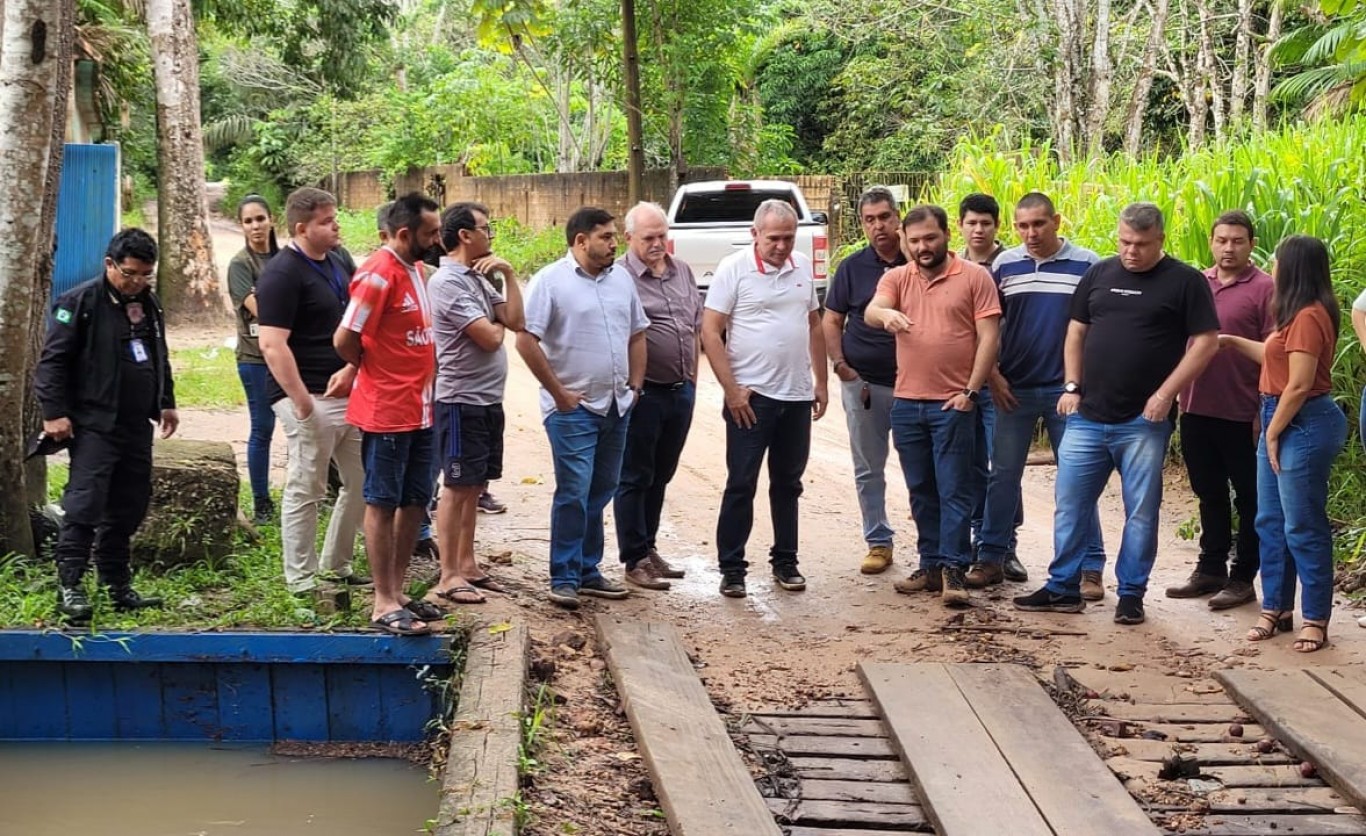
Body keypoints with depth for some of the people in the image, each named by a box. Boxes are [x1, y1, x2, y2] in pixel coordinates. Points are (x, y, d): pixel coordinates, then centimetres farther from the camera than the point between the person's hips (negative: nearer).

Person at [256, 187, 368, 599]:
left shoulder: (338, 260, 12)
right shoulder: (282, 274, -14)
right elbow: (273, 345, -20)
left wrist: (351, 369, -2)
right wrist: (302, 403, -21)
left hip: (348, 392, 9)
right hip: (310, 398, -8)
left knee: (362, 481, 13)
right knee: (306, 490, -1)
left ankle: (338, 565, 28)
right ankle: (301, 582, 9)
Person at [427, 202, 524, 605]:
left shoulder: (477, 279, 13)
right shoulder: (447, 281, -16)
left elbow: (516, 321, 5)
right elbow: (488, 338, -20)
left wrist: (509, 273, -1)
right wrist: (498, 325, 2)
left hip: (489, 400, 9)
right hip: (461, 401, -9)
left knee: (474, 486, 14)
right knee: (456, 487, -3)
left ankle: (467, 564, 22)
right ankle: (448, 576, 2)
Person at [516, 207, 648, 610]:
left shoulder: (621, 279, 11)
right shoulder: (551, 281, -8)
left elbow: (636, 335, 19)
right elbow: (526, 341, -13)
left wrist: (635, 385, 9)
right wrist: (559, 393, -12)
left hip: (617, 406, 7)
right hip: (573, 409, -7)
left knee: (600, 493, 12)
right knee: (574, 493, -9)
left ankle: (588, 570, 21)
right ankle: (564, 579, -3)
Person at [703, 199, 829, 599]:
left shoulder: (803, 267, 8)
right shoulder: (734, 269, -8)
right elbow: (710, 332, -10)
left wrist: (821, 382, 12)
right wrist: (732, 390, -14)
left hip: (797, 396, 5)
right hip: (751, 397, -5)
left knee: (788, 484, 13)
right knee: (741, 485, 0)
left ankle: (785, 562, 23)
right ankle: (731, 569, 7)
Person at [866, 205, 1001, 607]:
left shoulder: (974, 276, -2)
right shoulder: (897, 278, 8)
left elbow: (989, 338, -5)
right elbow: (871, 311, -11)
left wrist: (970, 391, -11)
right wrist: (886, 314, -36)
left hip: (954, 403, -4)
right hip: (907, 403, 4)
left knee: (954, 490, -4)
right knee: (921, 491, 11)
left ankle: (953, 570, -4)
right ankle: (931, 566, 18)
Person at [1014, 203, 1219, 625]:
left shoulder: (1184, 281, -3)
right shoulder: (1099, 274, 10)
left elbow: (1206, 341, -6)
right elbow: (1076, 332, 16)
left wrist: (1167, 392, -13)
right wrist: (1071, 387, 5)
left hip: (1143, 421, -4)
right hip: (1087, 416, 4)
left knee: (1141, 511, 4)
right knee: (1070, 504, 7)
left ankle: (1131, 594, 14)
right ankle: (1063, 589, 17)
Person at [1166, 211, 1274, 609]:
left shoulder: (1264, 289, -8)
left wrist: (1265, 413, -12)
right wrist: (1174, 396, 11)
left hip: (1241, 415, -6)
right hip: (1196, 410, 6)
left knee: (1249, 498, 7)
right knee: (1209, 494, 17)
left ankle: (1243, 578, 15)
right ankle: (1211, 569, 28)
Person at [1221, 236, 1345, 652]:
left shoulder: (1308, 317, -19)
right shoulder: (1300, 314, 12)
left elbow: (1299, 385, -21)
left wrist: (1273, 433, -12)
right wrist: (1234, 342, 30)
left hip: (1303, 425, -11)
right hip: (1283, 421, 11)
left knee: (1303, 527, -3)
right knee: (1270, 522, 14)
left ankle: (1316, 619, 5)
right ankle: (1276, 609, 22)